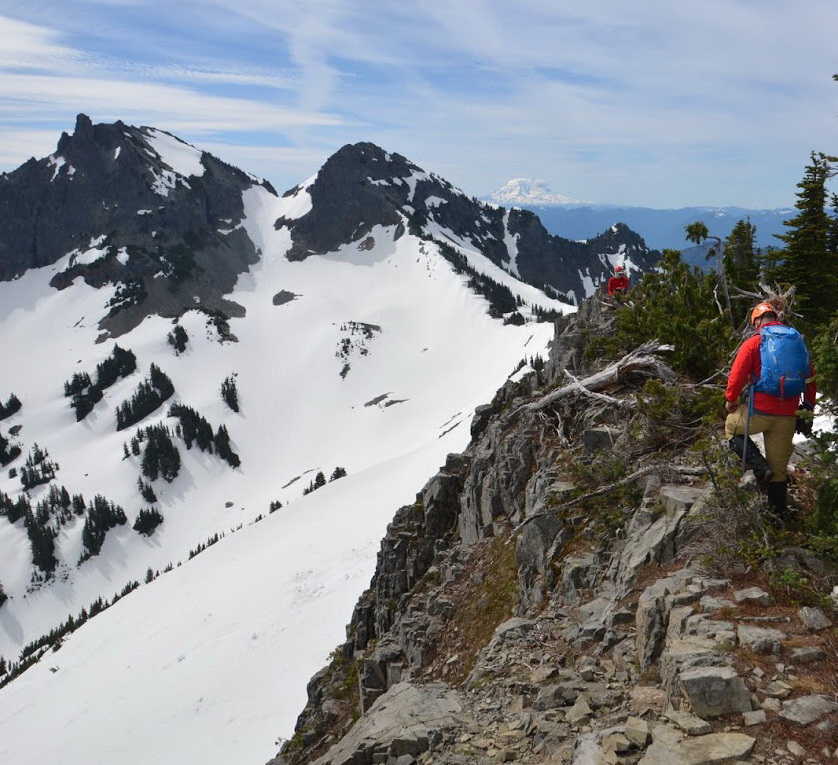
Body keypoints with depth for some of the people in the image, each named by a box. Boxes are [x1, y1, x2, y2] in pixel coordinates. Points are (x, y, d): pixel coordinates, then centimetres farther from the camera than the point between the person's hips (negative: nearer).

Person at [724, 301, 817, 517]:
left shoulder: (753, 343, -7)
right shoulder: (798, 342, 7)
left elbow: (737, 375, -10)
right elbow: (810, 377, 12)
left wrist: (730, 400, 6)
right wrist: (808, 405, 22)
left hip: (760, 411, -4)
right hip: (788, 416, 4)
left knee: (731, 427, 24)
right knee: (779, 465, 14)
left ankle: (760, 467, 6)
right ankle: (779, 511, 21)